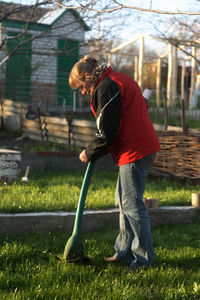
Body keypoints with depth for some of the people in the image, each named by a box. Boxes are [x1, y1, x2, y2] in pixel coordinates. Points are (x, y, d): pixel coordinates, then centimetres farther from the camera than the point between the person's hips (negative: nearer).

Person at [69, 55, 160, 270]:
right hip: (143, 146, 11)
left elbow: (106, 133, -16)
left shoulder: (105, 88, -13)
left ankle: (143, 259, 2)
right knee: (123, 201, 17)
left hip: (134, 152, -11)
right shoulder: (121, 80, 18)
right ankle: (125, 252, 25)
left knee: (132, 204, -5)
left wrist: (89, 153, 0)